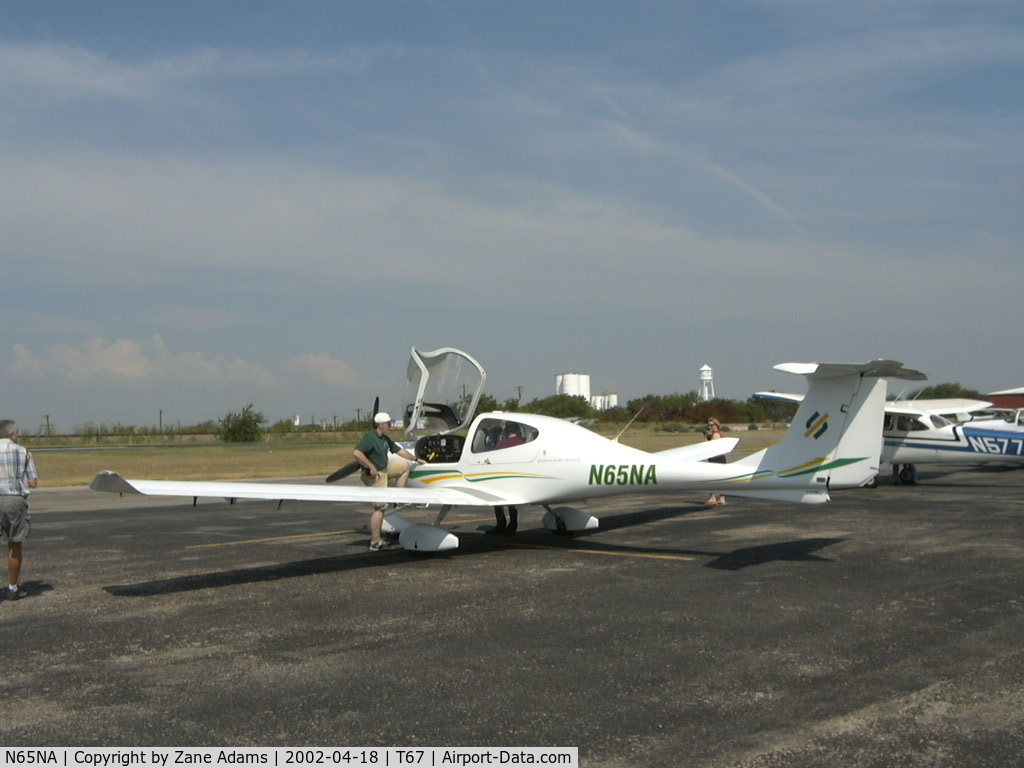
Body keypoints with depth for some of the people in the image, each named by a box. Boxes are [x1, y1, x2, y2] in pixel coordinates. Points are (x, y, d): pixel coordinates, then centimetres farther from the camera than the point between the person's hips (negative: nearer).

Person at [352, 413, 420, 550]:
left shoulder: (385, 439, 10)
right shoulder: (370, 438, -19)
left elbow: (399, 450, 21)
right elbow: (356, 452, -31)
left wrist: (415, 459, 26)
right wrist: (371, 467, -27)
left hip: (385, 468, 10)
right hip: (375, 474, -10)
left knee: (406, 466, 20)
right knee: (380, 507, -10)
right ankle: (375, 542, -6)